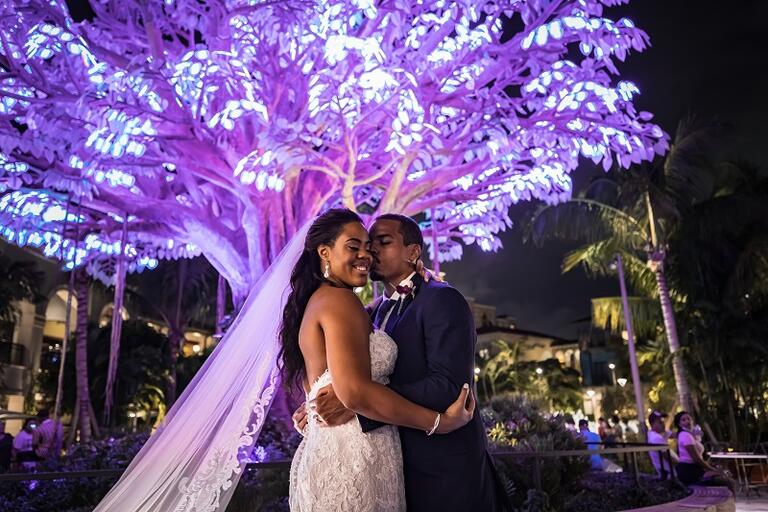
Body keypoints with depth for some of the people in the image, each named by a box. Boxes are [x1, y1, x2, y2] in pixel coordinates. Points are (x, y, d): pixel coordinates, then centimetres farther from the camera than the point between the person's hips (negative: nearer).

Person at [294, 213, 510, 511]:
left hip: (443, 470, -7)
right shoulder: (372, 313, 9)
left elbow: (448, 386, -26)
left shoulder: (442, 300, -15)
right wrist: (319, 406, -10)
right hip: (397, 466, 7)